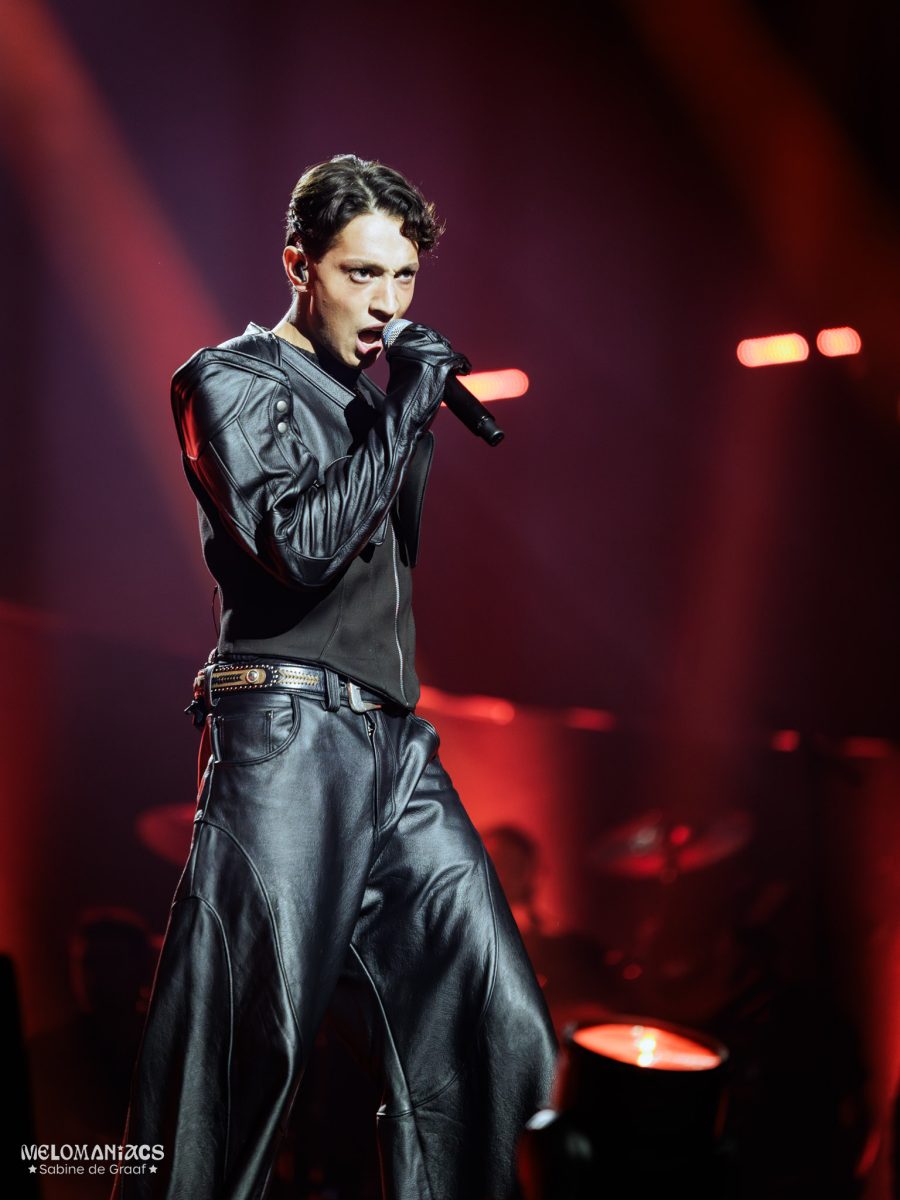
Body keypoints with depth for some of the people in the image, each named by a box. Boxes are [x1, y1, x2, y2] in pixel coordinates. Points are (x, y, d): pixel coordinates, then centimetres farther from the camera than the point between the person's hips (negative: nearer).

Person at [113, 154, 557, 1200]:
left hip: (395, 741, 7)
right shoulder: (231, 381, 1)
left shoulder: (366, 400, 23)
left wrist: (419, 430, 14)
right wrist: (403, 409, -8)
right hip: (288, 734, -7)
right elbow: (300, 547, -14)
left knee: (498, 1030, -1)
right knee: (244, 1046, -8)